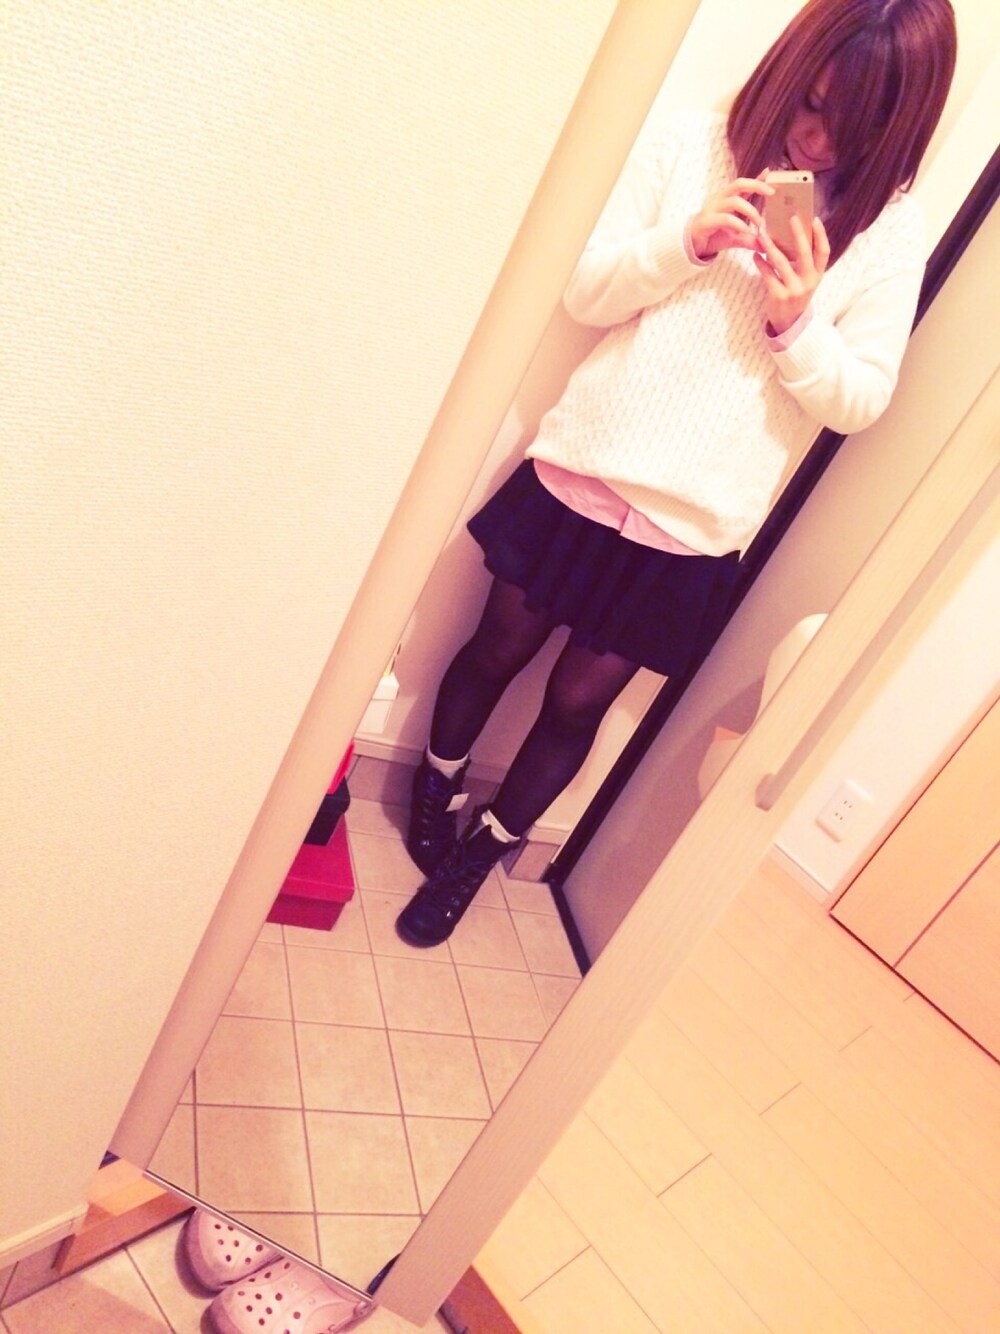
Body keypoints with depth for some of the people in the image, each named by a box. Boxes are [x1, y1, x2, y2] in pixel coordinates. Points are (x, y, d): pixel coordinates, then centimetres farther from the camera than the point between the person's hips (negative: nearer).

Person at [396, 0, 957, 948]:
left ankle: (483, 850, 35)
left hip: (692, 529, 0)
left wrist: (798, 326, -19)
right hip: (583, 474, 1)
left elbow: (861, 400, -1)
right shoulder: (684, 144, 0)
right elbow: (584, 292, -1)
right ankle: (434, 785, 45)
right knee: (500, 649, 15)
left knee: (578, 701, 9)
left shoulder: (889, 231, -1)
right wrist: (687, 242, -17)